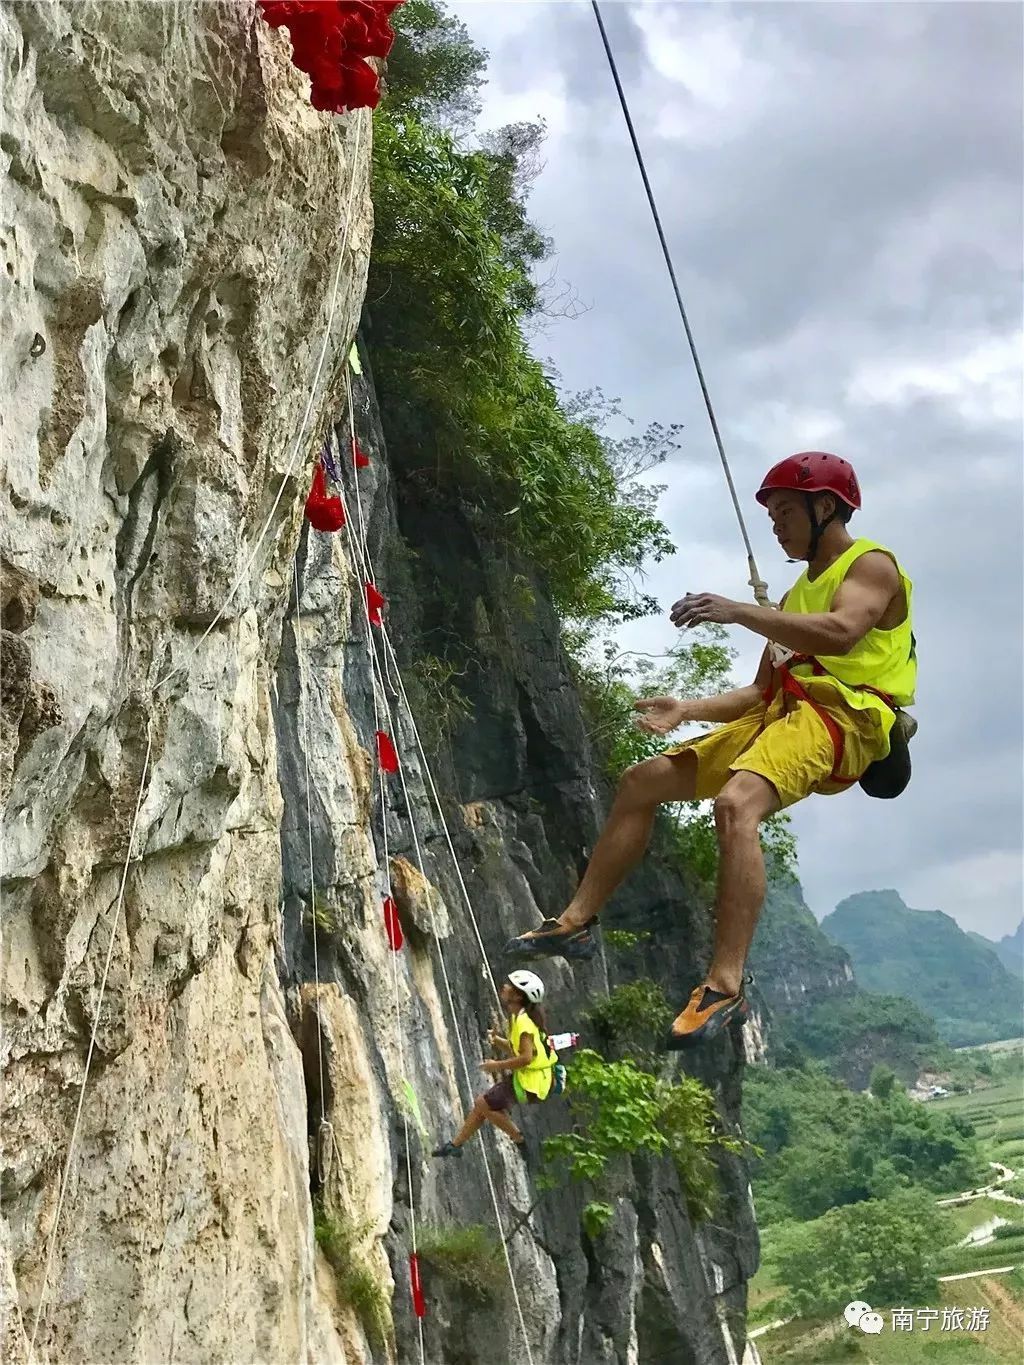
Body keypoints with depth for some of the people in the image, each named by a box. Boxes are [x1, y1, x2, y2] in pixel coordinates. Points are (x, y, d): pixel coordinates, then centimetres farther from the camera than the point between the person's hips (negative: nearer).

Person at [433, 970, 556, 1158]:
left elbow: (526, 1057, -28)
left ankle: (520, 1140, 0)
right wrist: (497, 1040, 2)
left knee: (483, 1103, -11)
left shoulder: (524, 1020, -22)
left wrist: (498, 1065, -17)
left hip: (530, 1085, -10)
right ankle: (456, 1144, 25)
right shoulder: (518, 1016, 10)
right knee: (483, 1102, 12)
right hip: (524, 1077, 10)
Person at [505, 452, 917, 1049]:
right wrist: (688, 710, 9)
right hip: (778, 714, 9)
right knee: (642, 782, 5)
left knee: (736, 804, -35)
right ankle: (578, 922, 9)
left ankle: (726, 985, -37)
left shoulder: (872, 565, 2)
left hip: (838, 714, -9)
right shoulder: (800, 593, 28)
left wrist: (737, 611, -24)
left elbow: (841, 632, -22)